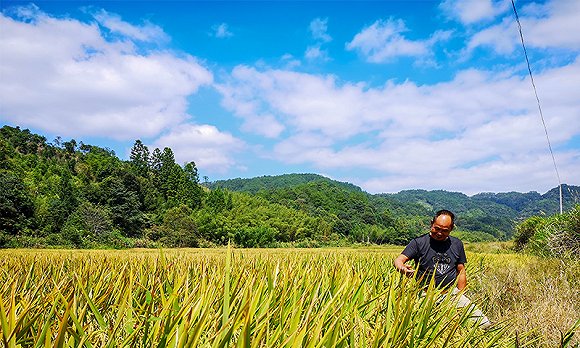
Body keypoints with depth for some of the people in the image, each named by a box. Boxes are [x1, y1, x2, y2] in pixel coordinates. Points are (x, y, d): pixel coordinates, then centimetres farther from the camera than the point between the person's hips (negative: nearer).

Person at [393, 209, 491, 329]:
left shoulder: (457, 244, 11)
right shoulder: (419, 242, -3)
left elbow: (461, 272, 17)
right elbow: (398, 260, -12)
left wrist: (460, 296, 8)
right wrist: (402, 268, -36)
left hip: (451, 292, 4)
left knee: (484, 324, -4)